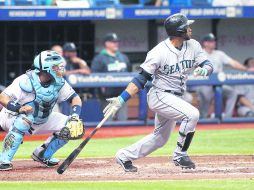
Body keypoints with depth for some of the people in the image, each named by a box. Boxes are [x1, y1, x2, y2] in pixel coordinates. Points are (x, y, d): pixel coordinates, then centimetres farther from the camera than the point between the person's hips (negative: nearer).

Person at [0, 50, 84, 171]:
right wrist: (19, 108, -50)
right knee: (24, 119, -41)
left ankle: (43, 155, 10)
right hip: (13, 118, -7)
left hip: (41, 120, 7)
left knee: (70, 127, -6)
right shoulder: (27, 81, -28)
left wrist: (75, 117, -25)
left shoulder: (59, 83, -10)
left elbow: (75, 98, -5)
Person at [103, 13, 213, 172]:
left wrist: (205, 69, -29)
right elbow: (141, 79, -17)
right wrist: (121, 99, -23)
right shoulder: (159, 52, -19)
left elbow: (208, 65, -3)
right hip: (159, 95, -8)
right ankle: (180, 155, -14)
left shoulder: (193, 46, -1)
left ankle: (124, 156, 30)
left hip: (176, 98, 8)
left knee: (160, 138, 16)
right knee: (192, 114, -27)